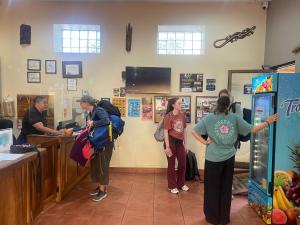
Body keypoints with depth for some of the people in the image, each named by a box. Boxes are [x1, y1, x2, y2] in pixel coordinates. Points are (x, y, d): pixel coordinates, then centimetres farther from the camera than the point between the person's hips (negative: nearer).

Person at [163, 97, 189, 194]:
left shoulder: (182, 115, 5)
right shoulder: (168, 116, -11)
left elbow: (184, 130, 11)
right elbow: (165, 132, -13)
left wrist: (185, 144, 11)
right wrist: (167, 147, -17)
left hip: (180, 142, 6)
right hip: (171, 141, -5)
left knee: (183, 164, 12)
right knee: (171, 164, 7)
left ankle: (181, 184, 33)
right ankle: (172, 186, 23)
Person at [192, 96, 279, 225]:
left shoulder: (209, 118, -5)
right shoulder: (235, 118, -1)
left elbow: (194, 131, -10)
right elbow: (252, 130, 1)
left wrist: (204, 142, -5)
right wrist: (267, 122, 11)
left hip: (213, 159, -2)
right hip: (229, 158, 2)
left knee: (212, 188, 14)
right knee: (226, 189, 17)